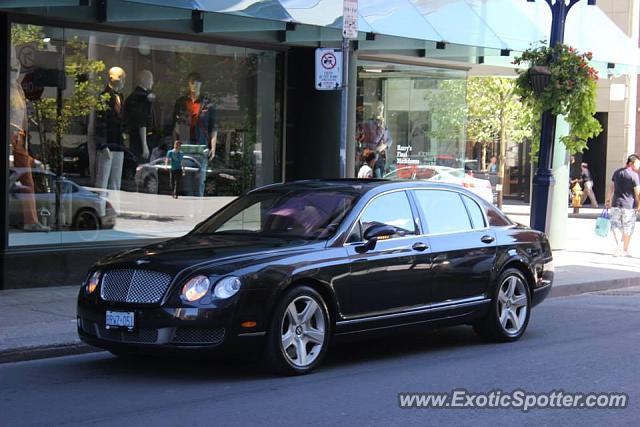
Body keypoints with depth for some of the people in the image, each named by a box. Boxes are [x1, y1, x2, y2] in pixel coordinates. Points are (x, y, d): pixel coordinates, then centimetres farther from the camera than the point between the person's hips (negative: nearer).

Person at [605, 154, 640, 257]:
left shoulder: (617, 172, 8)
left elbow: (611, 187, 13)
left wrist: (608, 200, 21)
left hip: (616, 204, 4)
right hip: (629, 206, -4)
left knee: (616, 225, 9)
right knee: (628, 228, 8)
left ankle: (619, 243, -14)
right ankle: (624, 250, 14)